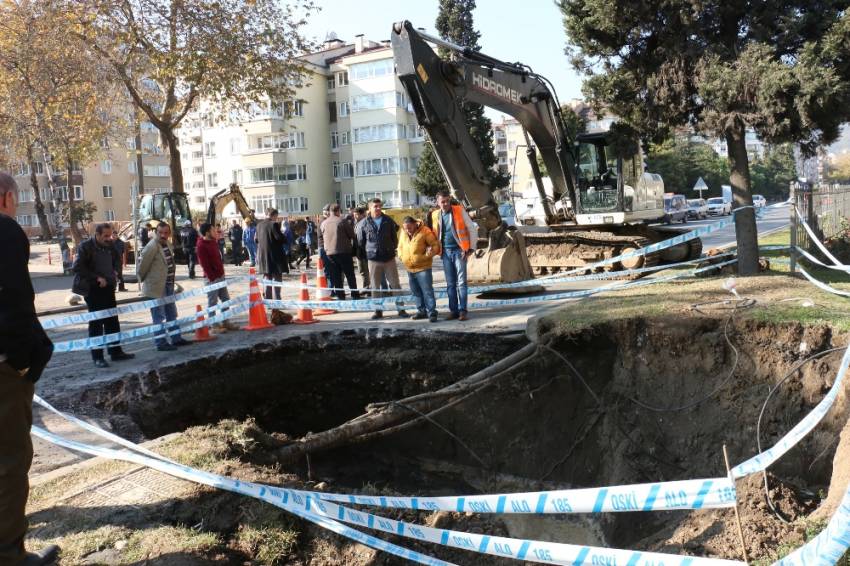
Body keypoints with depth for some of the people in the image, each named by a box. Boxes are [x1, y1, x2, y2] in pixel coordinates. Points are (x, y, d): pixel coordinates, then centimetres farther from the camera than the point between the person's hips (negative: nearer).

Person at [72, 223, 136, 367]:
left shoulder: (110, 245, 5)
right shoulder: (86, 246, -12)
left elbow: (117, 258, 24)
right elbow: (77, 268, -16)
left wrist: (115, 271, 6)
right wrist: (97, 278, -19)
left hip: (108, 287, 6)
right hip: (93, 289, -6)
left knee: (112, 321, 12)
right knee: (96, 323, 0)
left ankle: (115, 352, 23)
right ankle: (97, 357, 7)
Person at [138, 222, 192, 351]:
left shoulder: (167, 244, 7)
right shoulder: (151, 247, -19)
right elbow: (142, 266, -14)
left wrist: (172, 281, 16)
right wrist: (144, 280, -1)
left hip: (168, 286, 9)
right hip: (156, 287, -9)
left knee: (172, 314, 18)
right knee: (159, 316, -1)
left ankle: (176, 338, 29)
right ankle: (161, 343, 6)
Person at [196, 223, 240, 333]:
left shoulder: (213, 242, 12)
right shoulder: (202, 246, -14)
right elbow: (204, 264, -17)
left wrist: (222, 272, 15)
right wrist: (212, 277, -18)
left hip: (220, 276, 9)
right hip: (212, 278, -9)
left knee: (226, 299, 12)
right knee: (212, 302, -1)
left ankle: (226, 322, 21)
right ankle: (214, 325, 5)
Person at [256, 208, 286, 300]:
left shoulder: (259, 225, 7)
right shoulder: (274, 224, -14)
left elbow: (256, 239, 12)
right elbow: (280, 238, -17)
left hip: (263, 256, 6)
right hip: (275, 256, -6)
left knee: (267, 278, 14)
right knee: (277, 278, 3)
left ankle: (267, 299, 14)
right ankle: (277, 299, 1)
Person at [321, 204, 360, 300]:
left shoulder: (323, 223, 5)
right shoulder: (342, 221, -8)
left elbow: (322, 238, 13)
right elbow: (352, 234, -3)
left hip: (330, 253, 4)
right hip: (344, 251, -4)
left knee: (336, 276, 8)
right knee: (350, 275, 4)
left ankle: (340, 295, 8)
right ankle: (355, 295, 5)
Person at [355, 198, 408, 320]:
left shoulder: (388, 221, 4)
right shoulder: (363, 224, -1)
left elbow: (394, 237, 13)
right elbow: (360, 242, 6)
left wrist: (393, 249, 10)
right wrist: (365, 254, 8)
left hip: (389, 258, 1)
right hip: (373, 259, -1)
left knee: (395, 284, 3)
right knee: (375, 287, 6)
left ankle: (401, 309, 9)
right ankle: (378, 310, 15)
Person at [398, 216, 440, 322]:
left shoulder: (425, 231, -11)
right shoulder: (403, 233, 7)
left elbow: (435, 245, -8)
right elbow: (400, 246, 22)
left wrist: (428, 255, -21)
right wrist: (401, 256, 5)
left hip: (423, 267, -6)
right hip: (409, 268, 7)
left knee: (427, 291, -8)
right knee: (416, 292, 14)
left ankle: (432, 312, -5)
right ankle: (421, 310, 24)